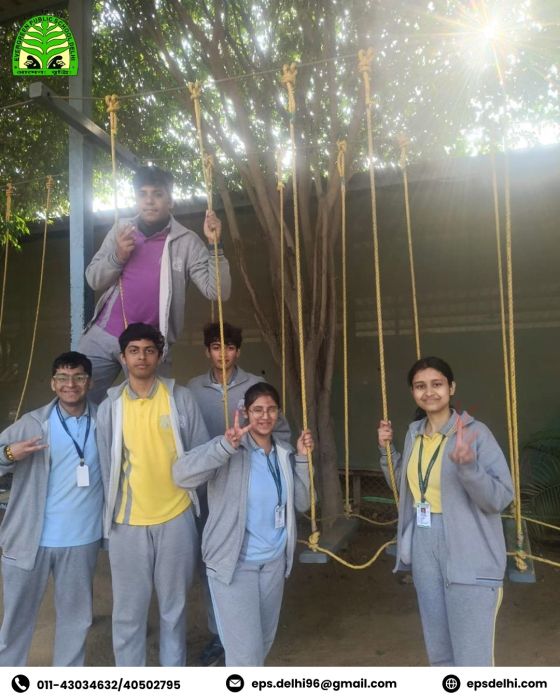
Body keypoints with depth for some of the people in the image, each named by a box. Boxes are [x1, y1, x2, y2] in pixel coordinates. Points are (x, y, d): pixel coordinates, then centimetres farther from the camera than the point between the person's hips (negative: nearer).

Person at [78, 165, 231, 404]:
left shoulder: (186, 242, -6)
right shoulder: (120, 231, 5)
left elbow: (217, 291, -12)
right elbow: (93, 280, 8)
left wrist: (214, 246, -22)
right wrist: (117, 257, -10)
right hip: (102, 336, 4)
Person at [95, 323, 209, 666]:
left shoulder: (181, 397, -4)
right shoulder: (110, 406, 0)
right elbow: (107, 463, 5)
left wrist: (189, 493, 1)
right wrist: (113, 513, 7)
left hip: (176, 517, 0)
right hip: (128, 522, 1)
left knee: (174, 605, 15)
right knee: (128, 609, 10)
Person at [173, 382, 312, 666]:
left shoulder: (285, 453, 3)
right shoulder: (230, 450, -15)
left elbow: (301, 503, 3)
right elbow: (181, 474, -30)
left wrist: (302, 459, -6)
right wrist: (225, 445, -40)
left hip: (274, 560, 6)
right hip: (234, 562, -6)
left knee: (264, 641, 22)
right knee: (245, 648, -5)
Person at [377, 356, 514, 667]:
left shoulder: (476, 432, -12)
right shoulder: (414, 434, 7)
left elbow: (501, 498, -17)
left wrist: (467, 464, -33)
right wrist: (387, 449, 7)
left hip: (470, 556, -6)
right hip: (423, 549, 6)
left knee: (472, 659, -2)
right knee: (439, 652, 20)